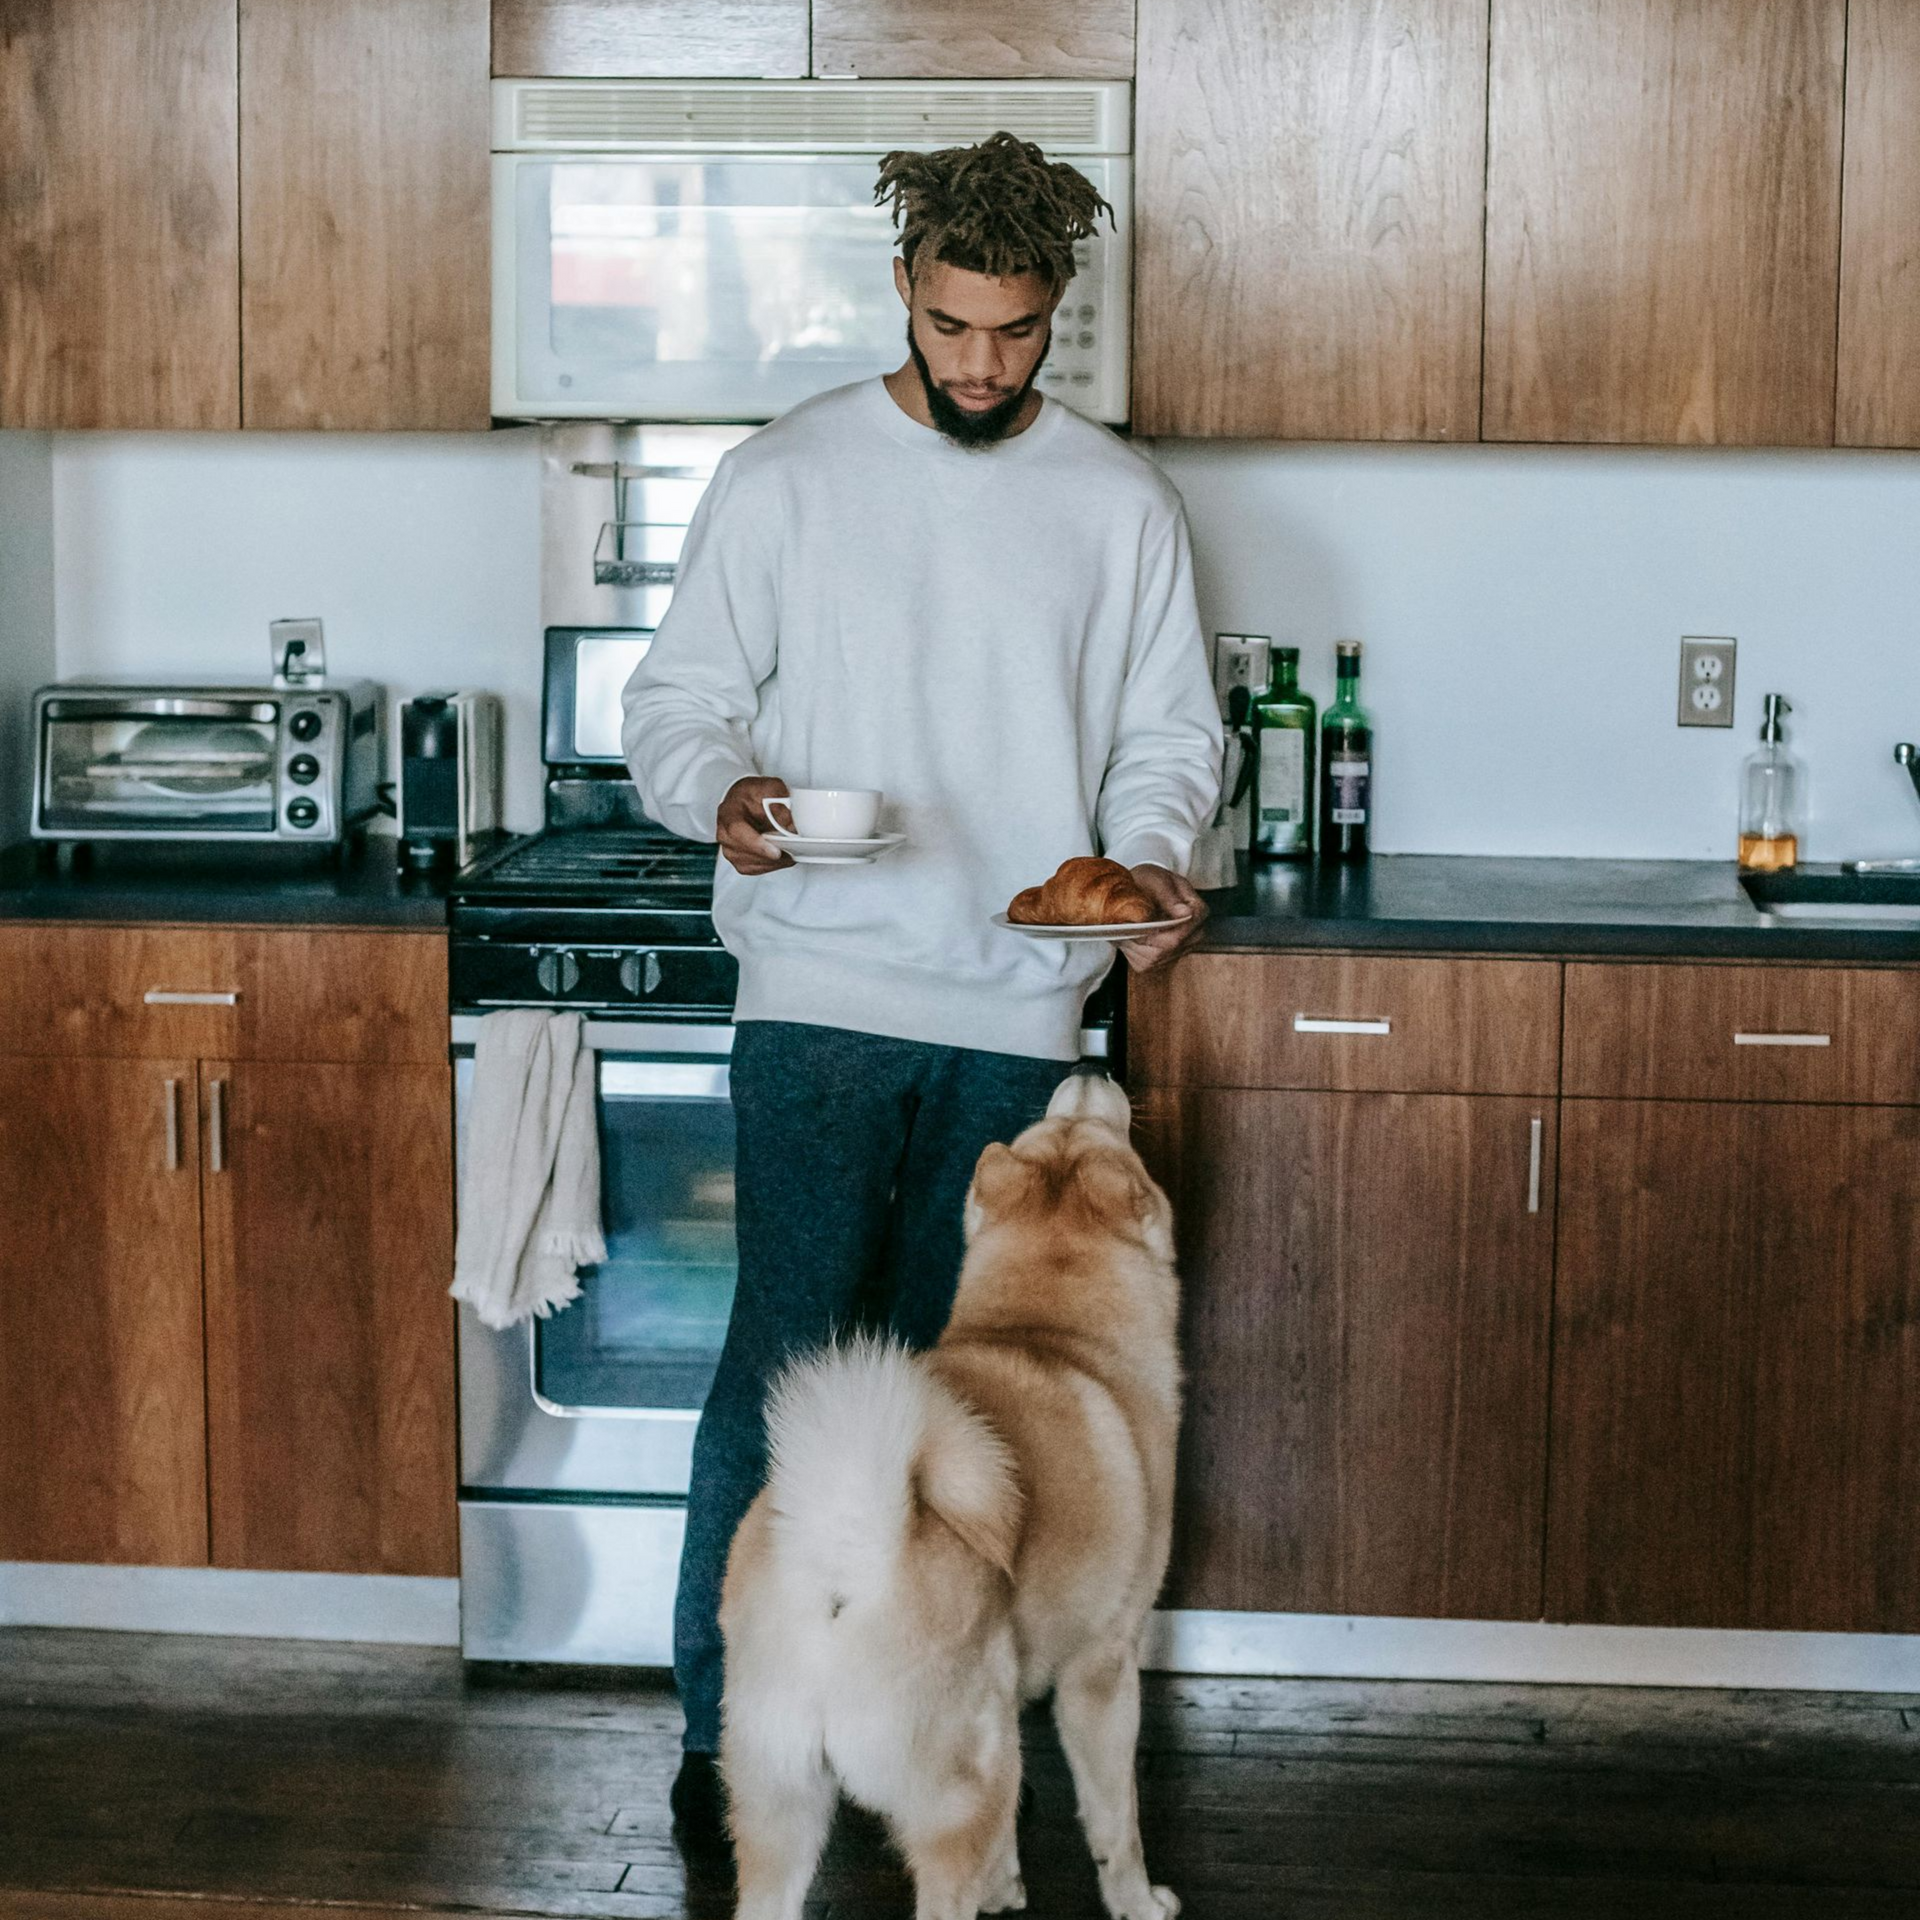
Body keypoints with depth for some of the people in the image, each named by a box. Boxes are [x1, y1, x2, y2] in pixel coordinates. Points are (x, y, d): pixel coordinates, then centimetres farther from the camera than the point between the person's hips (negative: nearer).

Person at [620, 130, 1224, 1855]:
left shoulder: (1121, 503, 6)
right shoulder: (785, 478, 1)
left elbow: (1170, 734, 10)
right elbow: (679, 699, 3)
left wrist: (1148, 857, -10)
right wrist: (725, 791, -20)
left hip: (1019, 1016, 3)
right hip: (823, 992, -2)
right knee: (792, 1355, -8)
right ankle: (729, 1723, 3)